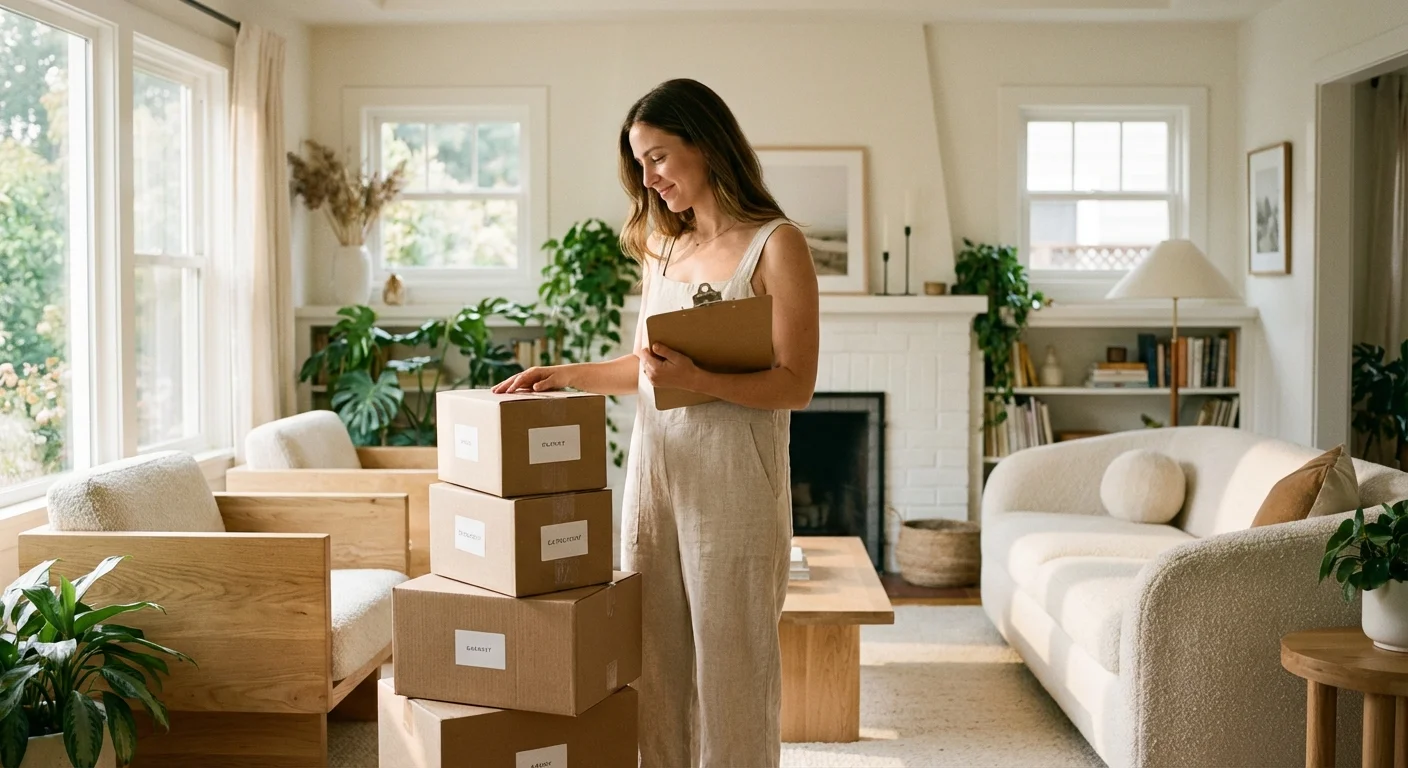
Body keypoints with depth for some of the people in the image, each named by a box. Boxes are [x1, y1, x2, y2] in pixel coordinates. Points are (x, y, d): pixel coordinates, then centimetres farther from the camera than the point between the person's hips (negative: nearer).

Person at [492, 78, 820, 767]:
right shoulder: (661, 249, 15)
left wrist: (694, 379, -22)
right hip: (653, 476, 6)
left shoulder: (776, 246, -6)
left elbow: (795, 386, -11)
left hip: (733, 486, -6)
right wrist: (565, 374, 10)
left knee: (729, 670, 1)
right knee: (656, 670, 9)